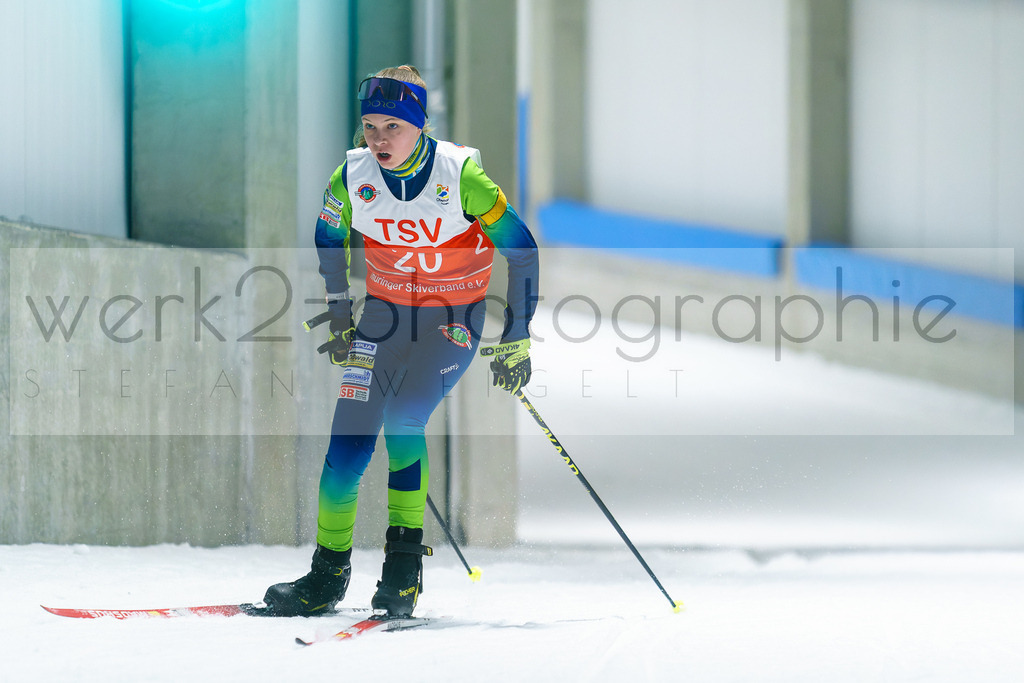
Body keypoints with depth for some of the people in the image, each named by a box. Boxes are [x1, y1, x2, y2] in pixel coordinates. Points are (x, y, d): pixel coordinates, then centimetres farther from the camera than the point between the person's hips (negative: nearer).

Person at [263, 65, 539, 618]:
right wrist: (339, 317, 14)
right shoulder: (353, 176, -11)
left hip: (455, 318, -3)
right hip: (384, 312, 3)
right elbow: (329, 239, 11)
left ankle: (405, 564, -8)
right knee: (349, 442, -8)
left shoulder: (461, 176, -21)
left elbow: (520, 248, -12)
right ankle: (328, 574, 4)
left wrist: (515, 342, -10)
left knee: (403, 421, -20)